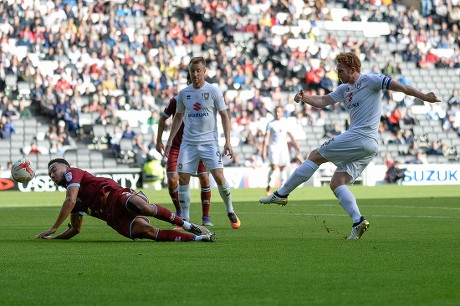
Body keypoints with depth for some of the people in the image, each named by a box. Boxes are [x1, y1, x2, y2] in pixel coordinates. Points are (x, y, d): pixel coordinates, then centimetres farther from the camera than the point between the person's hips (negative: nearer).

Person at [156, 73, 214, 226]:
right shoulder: (177, 100, -10)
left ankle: (206, 216, 2)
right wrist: (159, 140, 3)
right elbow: (163, 118, 4)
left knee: (204, 178, -10)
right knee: (172, 180, -11)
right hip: (177, 146, 0)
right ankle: (179, 212, 13)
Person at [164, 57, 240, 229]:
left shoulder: (213, 91, -3)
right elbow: (178, 117, 18)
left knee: (218, 176, -14)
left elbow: (224, 116, 0)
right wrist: (170, 140, 12)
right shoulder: (183, 94, 7)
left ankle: (230, 211, 7)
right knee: (183, 178, -5)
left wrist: (227, 141, -7)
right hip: (188, 142, 3)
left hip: (209, 142, -3)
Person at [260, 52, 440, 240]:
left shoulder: (369, 81, -3)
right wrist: (305, 98, -8)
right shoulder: (344, 89, 21)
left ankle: (281, 194, 3)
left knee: (315, 156, -1)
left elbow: (399, 86, -4)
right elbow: (323, 101, 11)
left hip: (360, 137, -9)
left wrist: (423, 97, -7)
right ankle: (358, 221, -10)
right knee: (336, 183, 3)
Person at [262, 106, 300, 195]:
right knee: (274, 167, -15)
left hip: (283, 147, 4)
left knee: (283, 168, 4)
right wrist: (264, 150, -11)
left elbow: (290, 135, 20)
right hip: (273, 147, -4)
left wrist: (296, 145, 20)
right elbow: (266, 137, -4)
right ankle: (269, 186, -2)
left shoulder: (285, 123, 9)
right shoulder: (271, 124, -1)